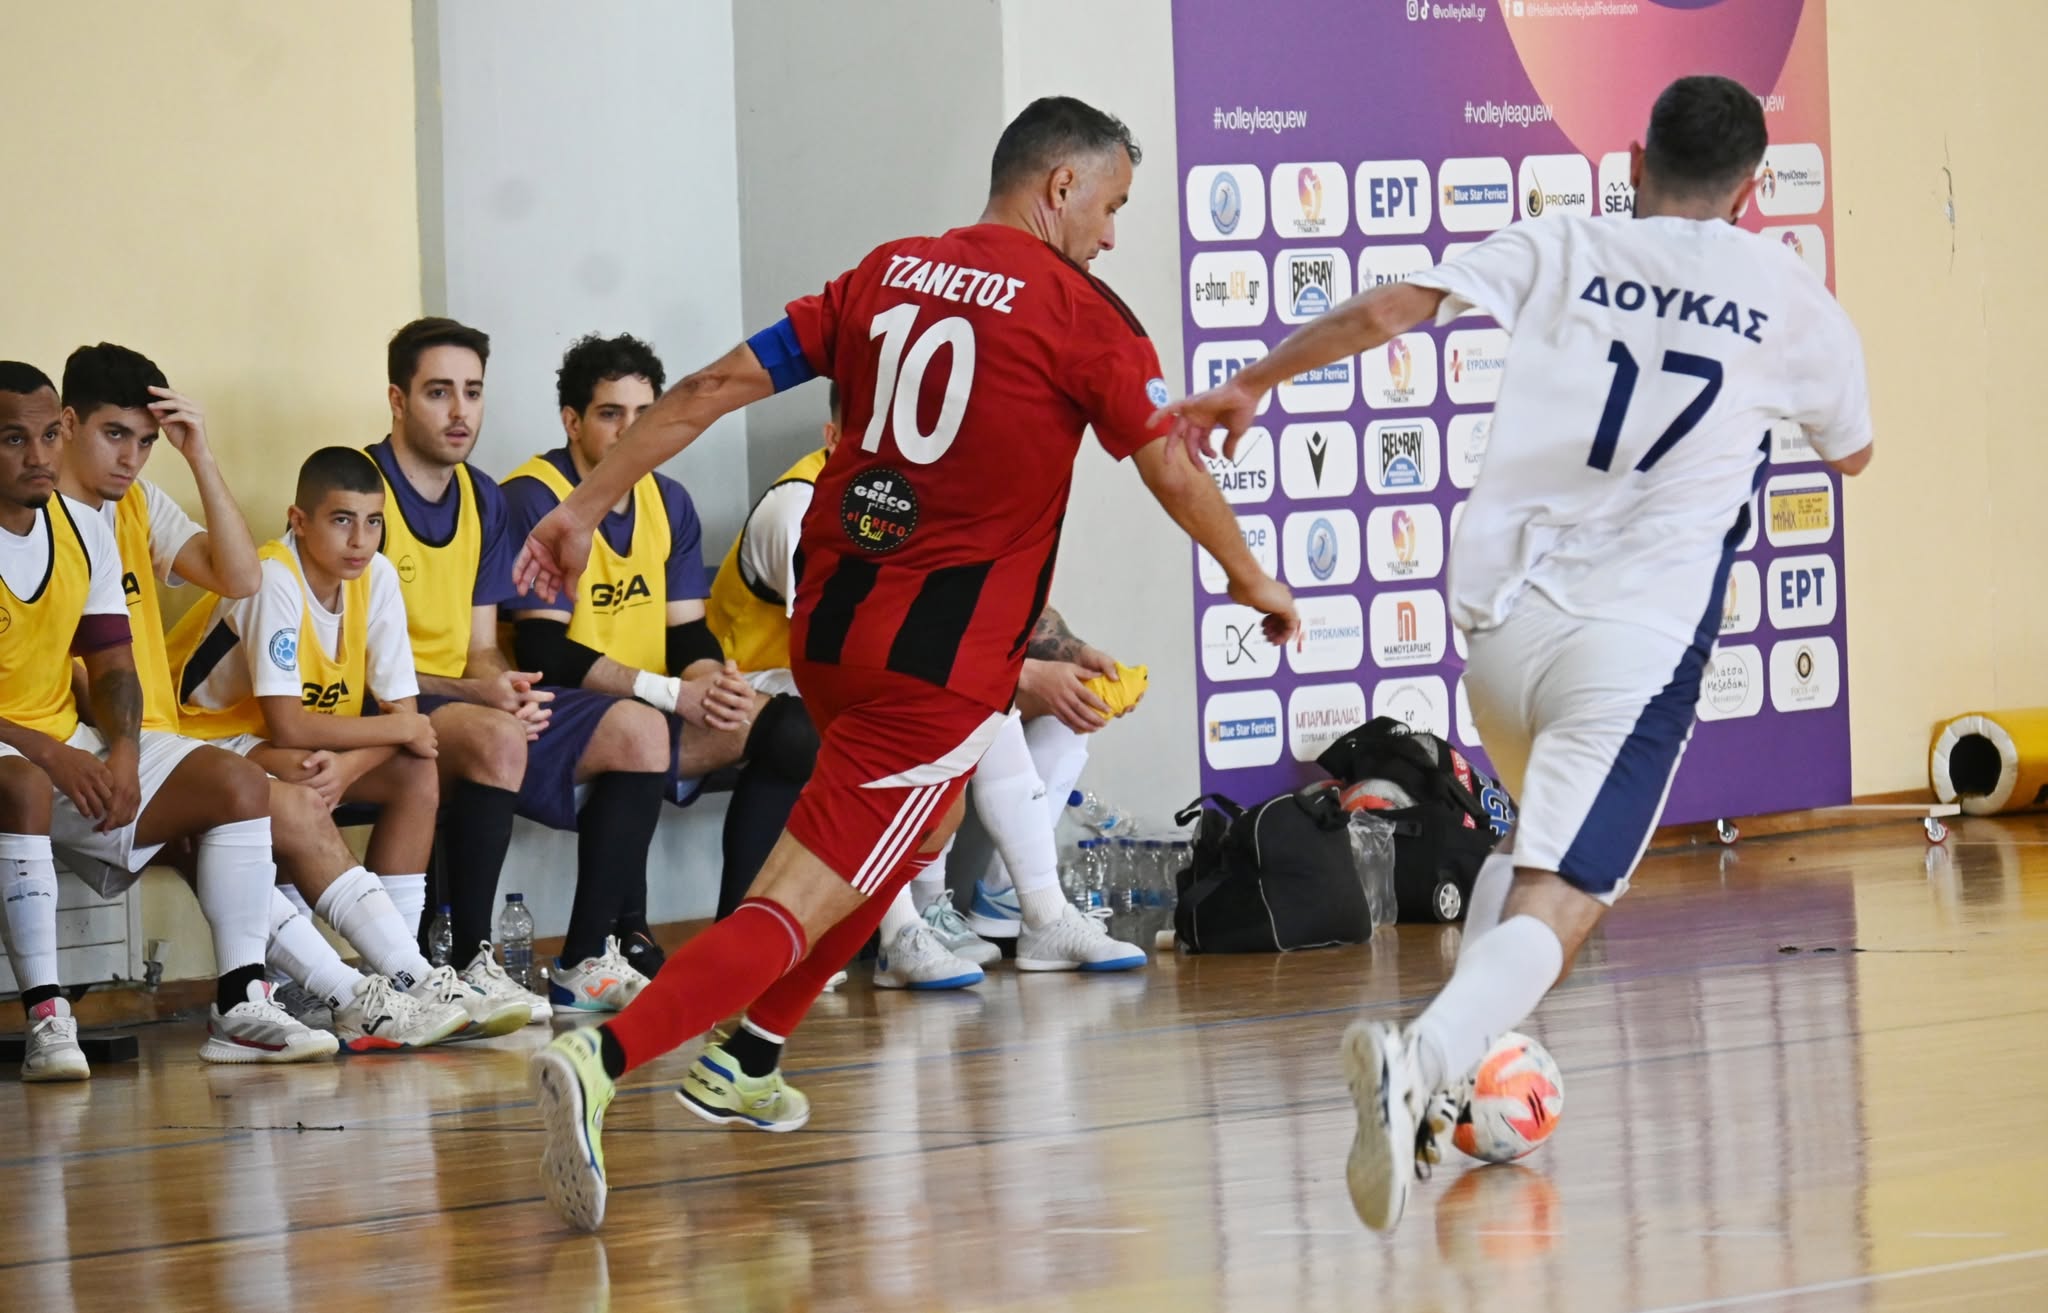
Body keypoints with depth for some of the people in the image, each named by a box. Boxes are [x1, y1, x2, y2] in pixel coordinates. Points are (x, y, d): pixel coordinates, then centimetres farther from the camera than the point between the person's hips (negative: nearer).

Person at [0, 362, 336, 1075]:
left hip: (71, 748, 7)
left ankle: (240, 1008, -13)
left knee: (238, 785, -8)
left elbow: (112, 666, 11)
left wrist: (122, 751, -10)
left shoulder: (85, 530, 8)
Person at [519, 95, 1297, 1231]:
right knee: (802, 901, -12)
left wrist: (584, 509, 10)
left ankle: (748, 1062, 29)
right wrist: (1252, 583, 20)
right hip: (942, 656, -7)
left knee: (921, 828, 31)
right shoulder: (1079, 312, -4)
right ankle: (605, 1058, -32)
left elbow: (719, 386, 6)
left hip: (829, 618, 7)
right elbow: (1174, 474, 2)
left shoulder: (887, 274, 11)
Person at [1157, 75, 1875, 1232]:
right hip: (1640, 637, -3)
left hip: (1504, 615, 3)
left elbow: (1389, 310, -5)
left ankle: (1457, 1063, 14)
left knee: (1541, 839, 30)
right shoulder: (1793, 301, 8)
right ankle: (1428, 1055, -40)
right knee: (1556, 911, -11)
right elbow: (1851, 454, 26)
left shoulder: (1563, 251, 7)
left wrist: (1252, 385, 8)